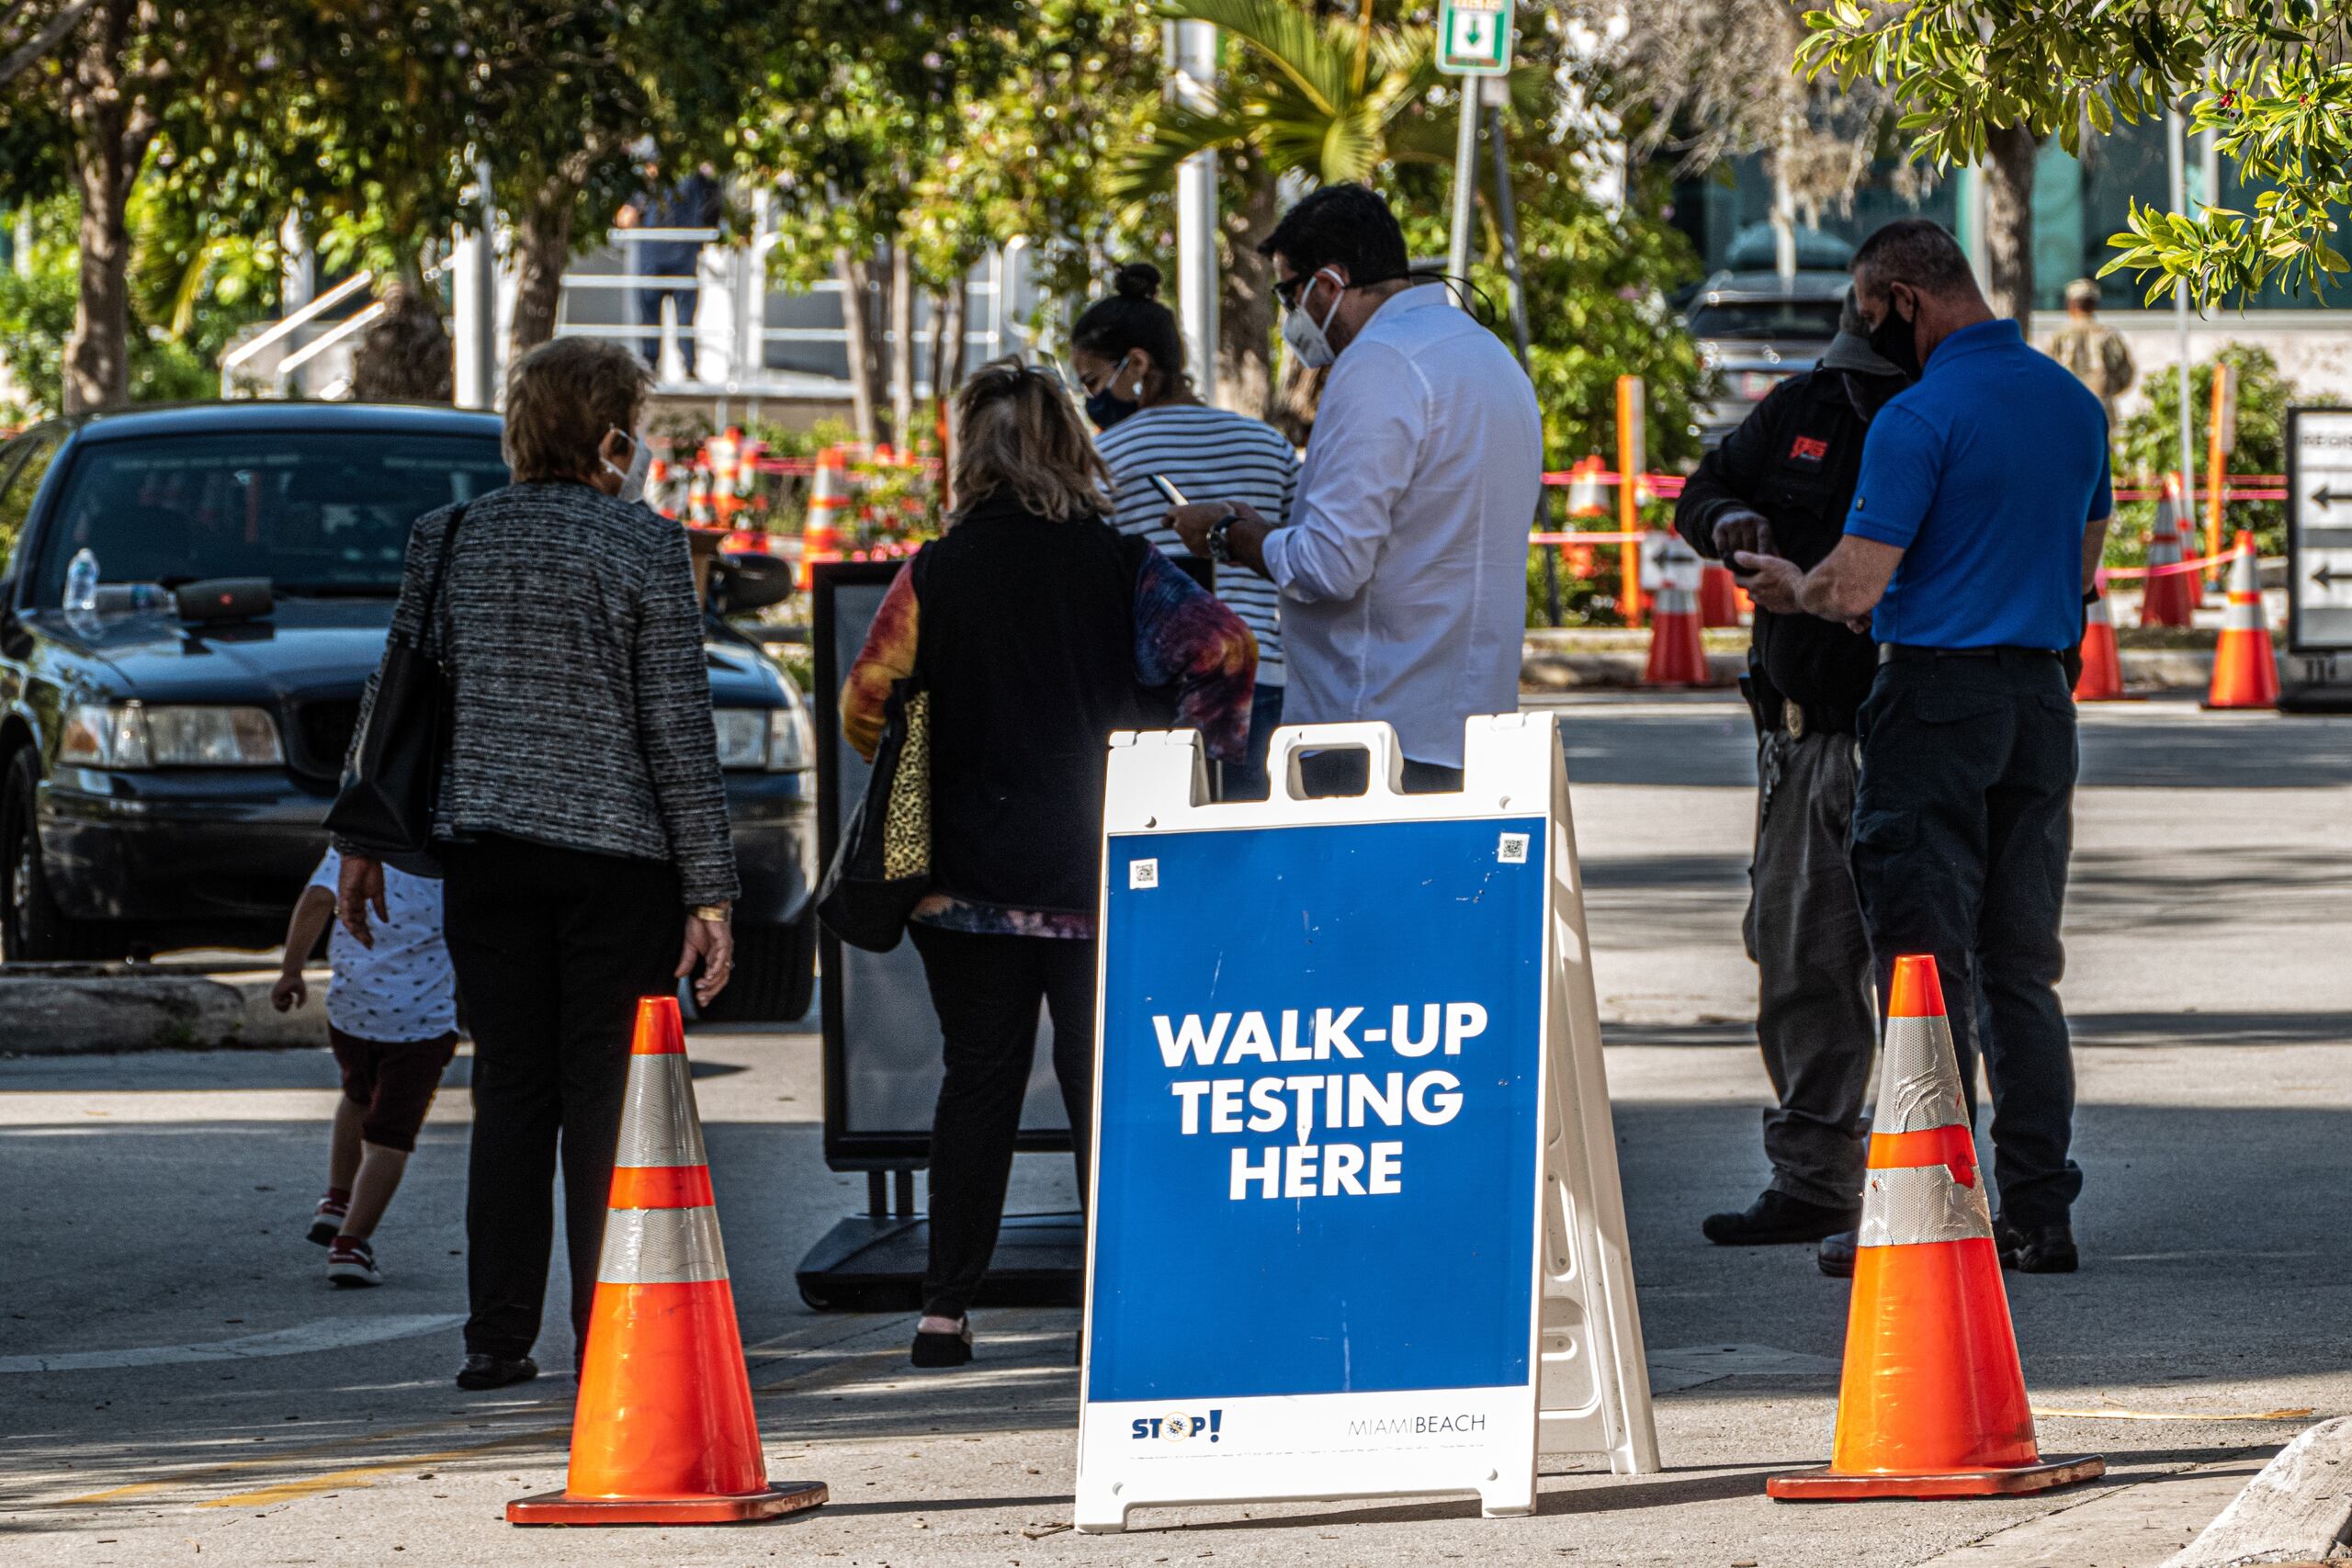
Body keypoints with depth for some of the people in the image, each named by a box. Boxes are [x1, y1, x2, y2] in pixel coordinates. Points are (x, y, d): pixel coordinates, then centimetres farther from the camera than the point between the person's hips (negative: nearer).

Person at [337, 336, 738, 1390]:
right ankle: (607, 1341, 0)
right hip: (615, 850, -4)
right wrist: (709, 891, -5)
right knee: (606, 1102, 1)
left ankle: (498, 1338, 7)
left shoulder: (451, 538, 5)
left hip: (485, 850, 4)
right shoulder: (644, 548, -7)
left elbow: (394, 697, 9)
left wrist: (363, 839, 18)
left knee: (511, 1094, 8)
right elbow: (679, 730, -8)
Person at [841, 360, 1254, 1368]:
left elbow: (864, 707, -3)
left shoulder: (936, 574, -2)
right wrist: (1199, 758, 1)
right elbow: (1221, 651, -14)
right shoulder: (1120, 564, -3)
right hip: (1099, 871, -1)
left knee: (979, 1078, 8)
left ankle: (946, 1311, 7)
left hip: (969, 874, 1)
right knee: (1103, 1077, 5)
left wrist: (926, 782, 16)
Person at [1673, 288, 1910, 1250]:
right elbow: (1702, 493, 18)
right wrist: (1728, 521, -6)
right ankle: (1814, 1183, 16)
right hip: (1804, 737, 6)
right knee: (1797, 960, 9)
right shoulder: (1800, 412, 10)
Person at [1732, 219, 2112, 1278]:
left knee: (1926, 964, -3)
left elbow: (1857, 587, -17)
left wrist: (1792, 587, 4)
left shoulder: (1919, 419, -15)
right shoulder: (2074, 405, 9)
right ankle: (2038, 1211, 9)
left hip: (1937, 695, -7)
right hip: (2042, 695, 7)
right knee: (2022, 969, 11)